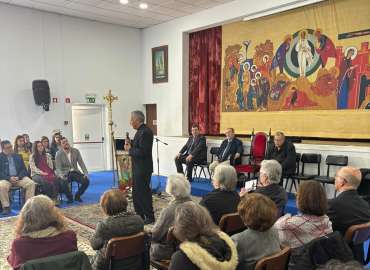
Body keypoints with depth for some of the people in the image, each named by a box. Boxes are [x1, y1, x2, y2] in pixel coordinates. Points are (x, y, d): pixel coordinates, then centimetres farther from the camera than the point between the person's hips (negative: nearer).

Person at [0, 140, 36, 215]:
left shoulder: (17, 157, 16)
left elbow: (23, 169, 12)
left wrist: (18, 177, -8)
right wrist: (9, 178, -16)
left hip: (19, 178, 3)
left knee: (31, 183, -23)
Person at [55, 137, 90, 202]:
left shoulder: (75, 151, 3)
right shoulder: (58, 154, -6)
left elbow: (81, 163, 2)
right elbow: (58, 168, -10)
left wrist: (86, 173, -11)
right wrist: (62, 177, -29)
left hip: (75, 172, 3)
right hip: (65, 173, -3)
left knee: (86, 181, -21)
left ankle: (77, 196, 5)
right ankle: (69, 197, -5)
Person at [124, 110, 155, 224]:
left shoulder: (145, 132, -20)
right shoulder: (140, 131, 12)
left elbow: (142, 152, -26)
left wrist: (130, 149, -14)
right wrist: (130, 145, 2)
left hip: (143, 169, -10)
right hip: (138, 168, 10)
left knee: (143, 191, -1)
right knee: (136, 192, 17)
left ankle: (149, 217, 12)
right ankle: (140, 215, 29)